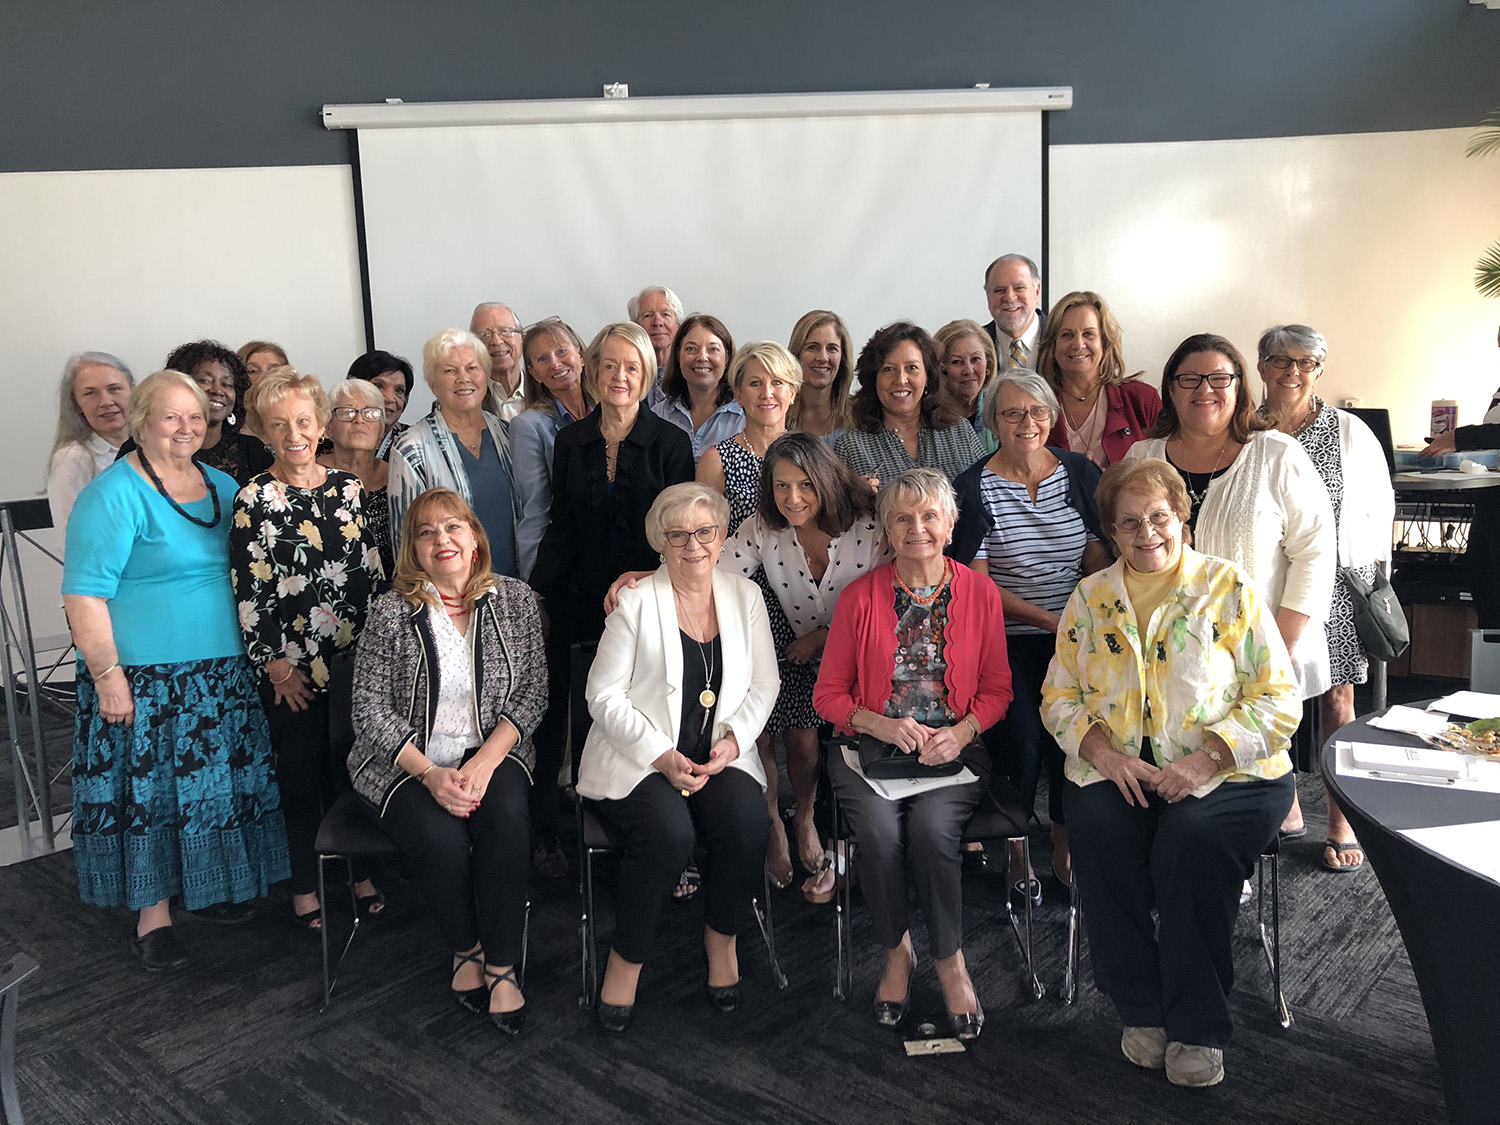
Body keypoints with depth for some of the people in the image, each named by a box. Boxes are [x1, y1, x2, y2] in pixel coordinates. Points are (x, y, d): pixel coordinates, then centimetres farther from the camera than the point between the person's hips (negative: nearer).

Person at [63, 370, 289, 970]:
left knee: (214, 781, 14)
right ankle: (153, 915, 15)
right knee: (149, 788, 2)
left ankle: (211, 885, 31)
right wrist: (107, 675, -19)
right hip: (144, 678, -6)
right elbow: (85, 594, -15)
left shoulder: (223, 487, 10)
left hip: (222, 673, 6)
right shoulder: (113, 493, -11)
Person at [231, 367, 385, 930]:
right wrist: (275, 665, -11)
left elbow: (372, 569, 9)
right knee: (301, 773, 9)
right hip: (291, 665, -3)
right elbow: (249, 591, -10)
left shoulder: (348, 485, 4)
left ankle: (359, 871, 29)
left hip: (354, 657, 4)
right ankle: (305, 886, 24)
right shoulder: (254, 498, -8)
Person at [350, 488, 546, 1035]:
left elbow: (532, 691, 0)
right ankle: (465, 950, 0)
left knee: (507, 823, -29)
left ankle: (502, 967, -14)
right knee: (443, 840, -29)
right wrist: (429, 774, -17)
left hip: (491, 750, 2)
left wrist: (485, 762, -14)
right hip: (405, 760, -1)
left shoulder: (515, 600, 2)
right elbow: (371, 708, -6)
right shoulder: (391, 611, -5)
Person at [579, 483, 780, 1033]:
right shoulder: (636, 602, -3)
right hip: (637, 758, -3)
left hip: (720, 759, 3)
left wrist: (734, 738, -7)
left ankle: (722, 937, 1)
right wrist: (662, 756, -15)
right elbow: (604, 695, -6)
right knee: (669, 832, -31)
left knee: (749, 820, -26)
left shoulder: (745, 596, 8)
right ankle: (626, 958, -7)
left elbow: (764, 684, 11)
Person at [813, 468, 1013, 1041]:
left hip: (954, 747, 0)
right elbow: (829, 693, 5)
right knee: (880, 829, -28)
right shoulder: (860, 596, 1)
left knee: (932, 826, -29)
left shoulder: (980, 594, 4)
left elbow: (996, 689, 9)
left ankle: (950, 960, -5)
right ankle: (896, 951, 0)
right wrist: (882, 725, -12)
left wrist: (960, 731, -10)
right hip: (871, 745, 0)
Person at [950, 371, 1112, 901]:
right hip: (1006, 640, -2)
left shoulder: (1080, 473, 8)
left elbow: (1099, 558, 10)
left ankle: (1066, 847, 7)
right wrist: (1048, 618, -13)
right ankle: (1014, 850, 7)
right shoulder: (974, 487, -2)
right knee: (1020, 737, -17)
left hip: (1073, 638, 2)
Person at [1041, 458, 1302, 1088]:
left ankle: (1198, 1029, -13)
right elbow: (1059, 696, 10)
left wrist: (1202, 760, -17)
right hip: (1116, 771, 3)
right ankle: (1142, 1012, -11)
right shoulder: (1090, 598, 11)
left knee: (1191, 840, -32)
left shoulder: (1229, 588, 1)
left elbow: (1279, 700, -3)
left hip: (1228, 774, -2)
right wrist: (1107, 754, -10)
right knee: (1097, 829, -28)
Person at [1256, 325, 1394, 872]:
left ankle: (1343, 823, 14)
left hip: (1335, 582, -1)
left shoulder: (1350, 432, 3)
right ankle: (1285, 809, 22)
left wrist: (1372, 580, 3)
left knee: (1337, 700, 3)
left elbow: (1380, 506, 8)